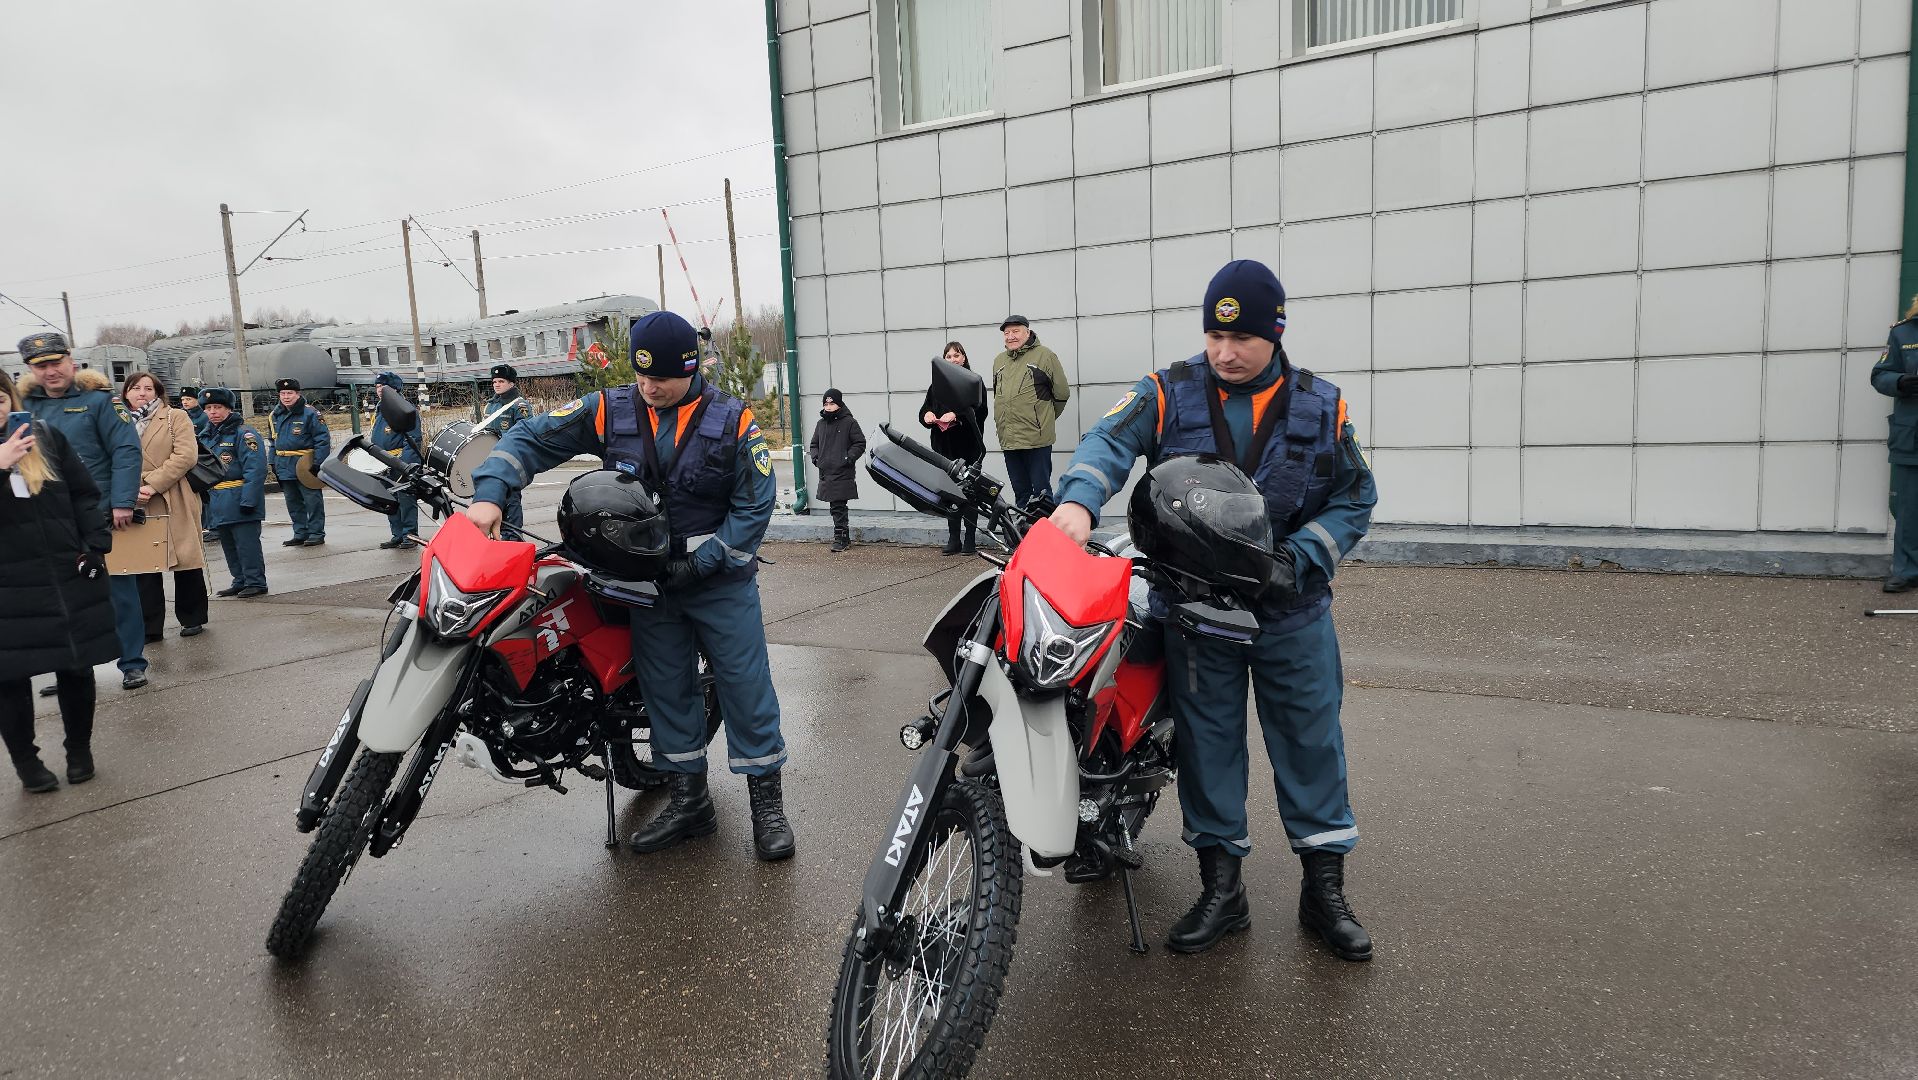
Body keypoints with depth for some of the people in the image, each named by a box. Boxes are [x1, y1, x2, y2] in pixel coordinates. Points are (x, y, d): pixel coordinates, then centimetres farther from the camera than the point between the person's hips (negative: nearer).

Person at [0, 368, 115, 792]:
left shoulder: (46, 436, 4)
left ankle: (79, 750, 26)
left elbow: (84, 493, 7)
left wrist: (95, 545, -2)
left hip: (69, 578, 2)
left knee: (76, 666, 10)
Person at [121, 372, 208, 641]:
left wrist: (154, 485, -16)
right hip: (138, 507, 3)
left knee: (186, 559, 3)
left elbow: (186, 455, -11)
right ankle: (150, 627, 9)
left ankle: (192, 618, 17)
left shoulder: (175, 417, 1)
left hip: (175, 502, -3)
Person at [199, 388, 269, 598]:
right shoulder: (207, 437, 15)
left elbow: (255, 469, -17)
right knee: (228, 544, 14)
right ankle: (240, 581, 23)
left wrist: (248, 500, -23)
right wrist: (204, 497, 15)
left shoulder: (243, 434, -10)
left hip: (239, 501, -8)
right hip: (217, 502, 8)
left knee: (246, 543, -5)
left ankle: (255, 582, 2)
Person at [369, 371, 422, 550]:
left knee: (406, 500, -5)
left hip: (404, 463, -8)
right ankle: (397, 535, 17)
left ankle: (410, 535, 1)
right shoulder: (378, 412, 16)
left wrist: (402, 461, -24)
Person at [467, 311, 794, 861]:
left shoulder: (732, 420, -10)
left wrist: (701, 563, -17)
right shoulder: (610, 411, -4)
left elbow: (754, 505, -10)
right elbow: (532, 438, -1)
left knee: (746, 683, -1)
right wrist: (490, 491, -17)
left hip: (720, 578, -3)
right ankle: (689, 800, 24)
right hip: (646, 581, 3)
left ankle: (767, 802, 12)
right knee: (666, 689, 10)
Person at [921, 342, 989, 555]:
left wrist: (956, 415, -24)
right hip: (944, 446, 4)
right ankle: (953, 540, 10)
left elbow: (980, 411, -11)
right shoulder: (936, 385, 15)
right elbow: (924, 411, 13)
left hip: (968, 445, -4)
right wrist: (927, 415, -11)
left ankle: (970, 540, 2)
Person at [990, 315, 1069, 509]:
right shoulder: (999, 360, 15)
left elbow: (1062, 394, 1)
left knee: (1041, 490, -3)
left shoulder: (1045, 356, -3)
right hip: (1007, 440, 6)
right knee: (1020, 492, 12)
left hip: (1036, 438, -6)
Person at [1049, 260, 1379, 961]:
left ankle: (1324, 889, 23)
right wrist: (1080, 499, -39)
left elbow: (1355, 499, 4)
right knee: (1207, 742, 8)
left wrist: (1297, 561, -11)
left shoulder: (1320, 407, 1)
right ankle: (1221, 890, 23)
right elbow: (1111, 441, -18)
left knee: (1310, 740, 7)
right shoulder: (1170, 394, -2)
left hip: (1291, 609, 1)